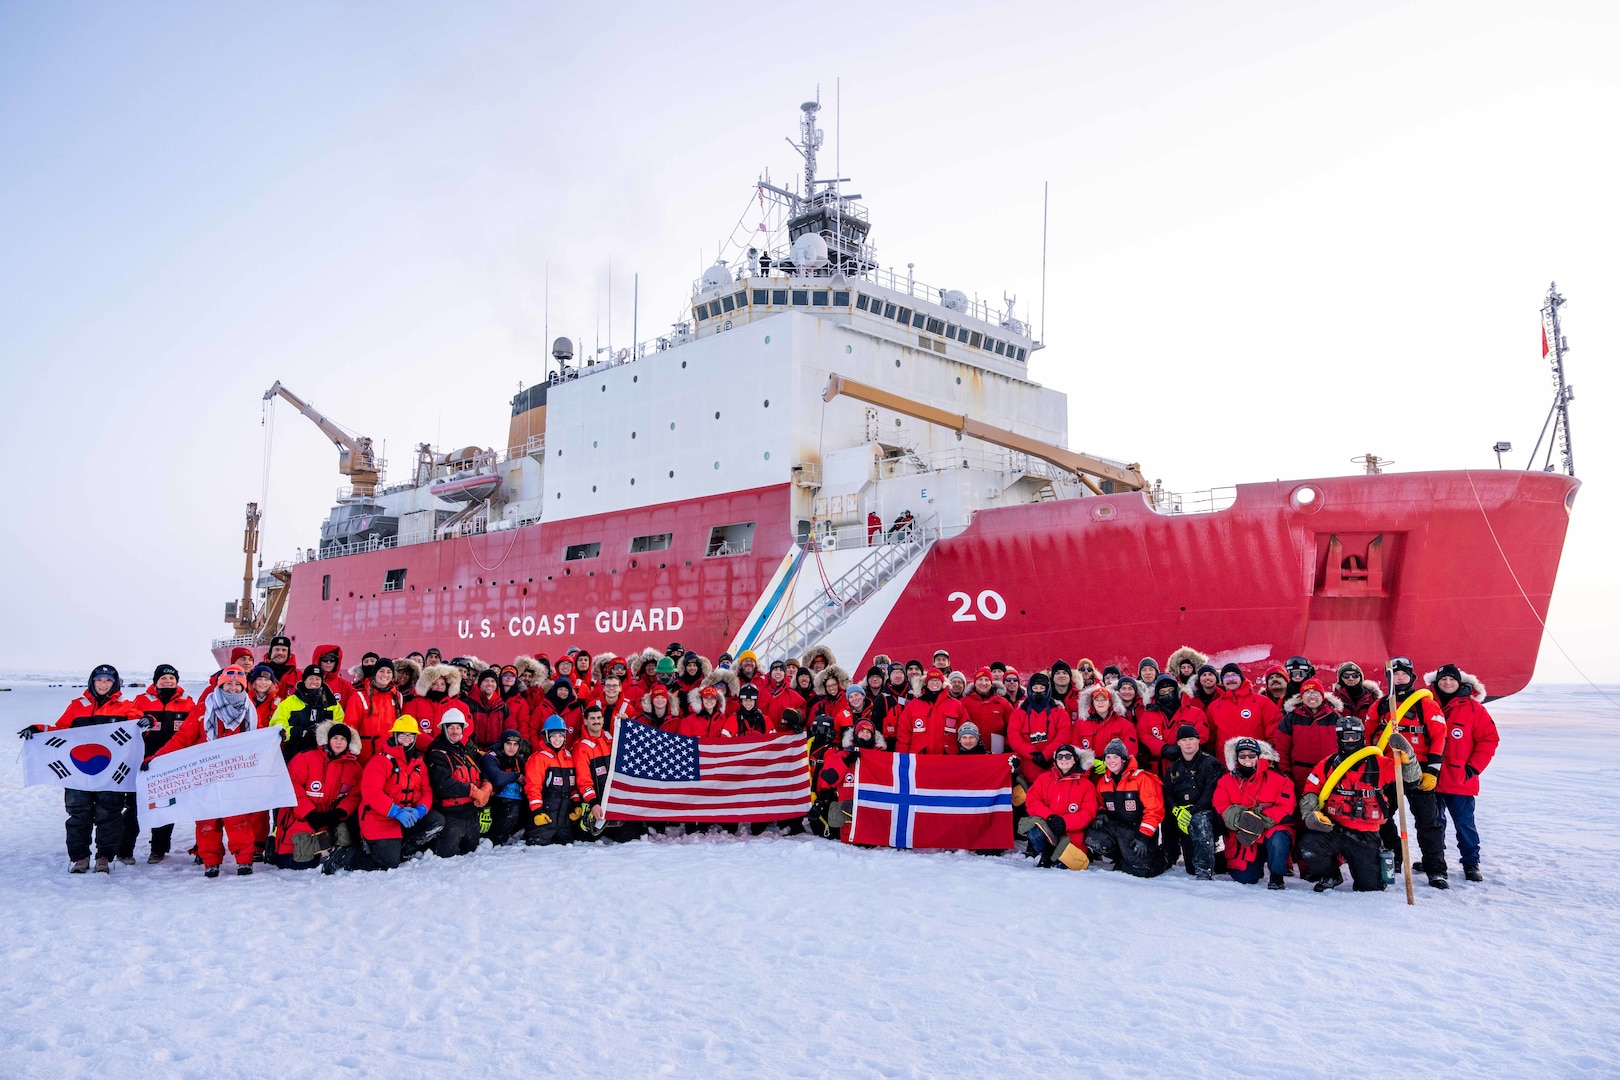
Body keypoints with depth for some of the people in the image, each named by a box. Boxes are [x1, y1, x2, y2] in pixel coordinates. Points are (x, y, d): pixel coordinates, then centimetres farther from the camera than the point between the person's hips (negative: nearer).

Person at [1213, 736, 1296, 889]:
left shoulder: (1278, 779, -4)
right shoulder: (1227, 781, 4)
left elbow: (1285, 809, -11)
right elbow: (1220, 807, -6)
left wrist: (1262, 819, -25)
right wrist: (1239, 817, -26)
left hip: (1271, 829, -3)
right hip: (1242, 838, 3)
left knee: (1278, 839, -37)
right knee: (1243, 878, -7)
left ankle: (1277, 877, -10)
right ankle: (1257, 864, 31)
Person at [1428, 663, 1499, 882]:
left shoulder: (1473, 708, -3)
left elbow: (1489, 739, -3)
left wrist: (1473, 768, -8)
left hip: (1461, 781, -3)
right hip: (1431, 779, 3)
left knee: (1465, 824, -1)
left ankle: (1471, 863, 13)